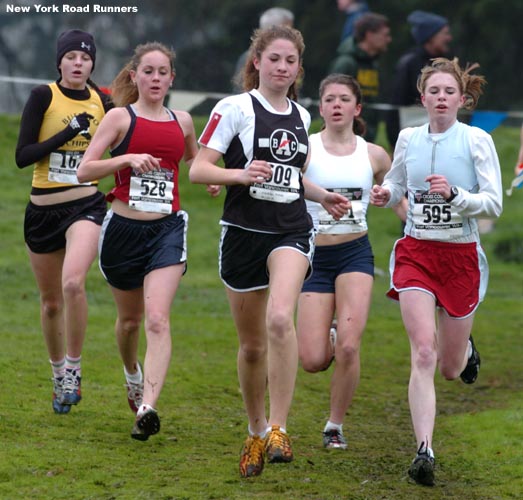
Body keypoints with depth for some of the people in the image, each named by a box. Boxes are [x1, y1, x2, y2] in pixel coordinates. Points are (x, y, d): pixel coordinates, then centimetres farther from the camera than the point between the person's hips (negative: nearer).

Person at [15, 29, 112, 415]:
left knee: (73, 282, -27)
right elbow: (22, 156, -13)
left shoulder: (101, 100, 2)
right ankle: (59, 374, 34)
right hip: (43, 210, 1)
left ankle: (74, 370, -14)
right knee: (51, 302, 12)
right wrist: (68, 132, -20)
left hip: (86, 205, -1)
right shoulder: (44, 97, -7)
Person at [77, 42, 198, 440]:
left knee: (158, 319, -17)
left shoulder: (182, 121, 8)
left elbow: (194, 159, 30)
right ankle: (133, 374, 48)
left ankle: (148, 408, -26)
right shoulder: (121, 117, -2)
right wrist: (127, 158, -23)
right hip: (123, 227, -1)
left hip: (167, 228, 1)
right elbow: (84, 170, -10)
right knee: (130, 318, 16)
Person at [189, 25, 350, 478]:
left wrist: (323, 196, 14)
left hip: (291, 233, 2)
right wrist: (242, 174, -25)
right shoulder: (235, 109, -4)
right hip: (243, 234, -2)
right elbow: (198, 170, -9)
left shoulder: (301, 117, 12)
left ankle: (278, 429, -22)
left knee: (280, 318, -25)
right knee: (252, 344, 8)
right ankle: (256, 431, 29)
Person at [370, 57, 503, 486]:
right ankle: (425, 452, -19)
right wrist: (386, 194, -1)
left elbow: (494, 203, -10)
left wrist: (454, 194, -26)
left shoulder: (477, 141, -6)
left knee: (450, 368, 10)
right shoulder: (408, 139, 3)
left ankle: (466, 349, 49)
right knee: (423, 353, -17)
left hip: (461, 257, -1)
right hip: (415, 254, 1)